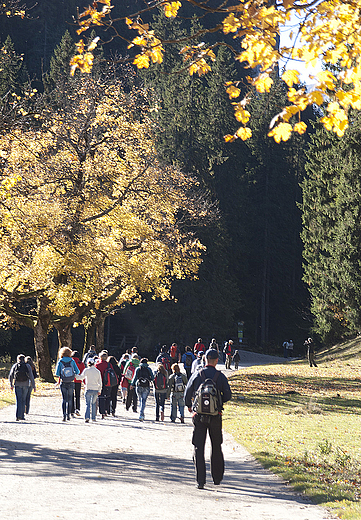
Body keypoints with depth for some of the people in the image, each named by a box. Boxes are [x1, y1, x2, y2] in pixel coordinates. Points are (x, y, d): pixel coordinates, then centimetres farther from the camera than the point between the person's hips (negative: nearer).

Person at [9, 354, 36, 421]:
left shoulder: (15, 366, 4)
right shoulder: (27, 366, 1)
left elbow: (10, 376, 6)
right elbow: (31, 376, -3)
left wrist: (11, 385, 17)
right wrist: (33, 386, 0)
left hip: (17, 385, 0)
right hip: (25, 385, 0)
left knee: (18, 400, 0)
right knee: (23, 400, 12)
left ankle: (18, 416, -12)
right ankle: (22, 416, 14)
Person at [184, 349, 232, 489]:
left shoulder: (197, 374, -1)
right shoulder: (220, 376, -2)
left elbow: (187, 392, 2)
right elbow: (228, 395, -2)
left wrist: (189, 405, 22)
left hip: (199, 415, -1)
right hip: (215, 416, 1)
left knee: (198, 448, 1)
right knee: (216, 447, 17)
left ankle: (200, 480, -8)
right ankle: (217, 478, 24)